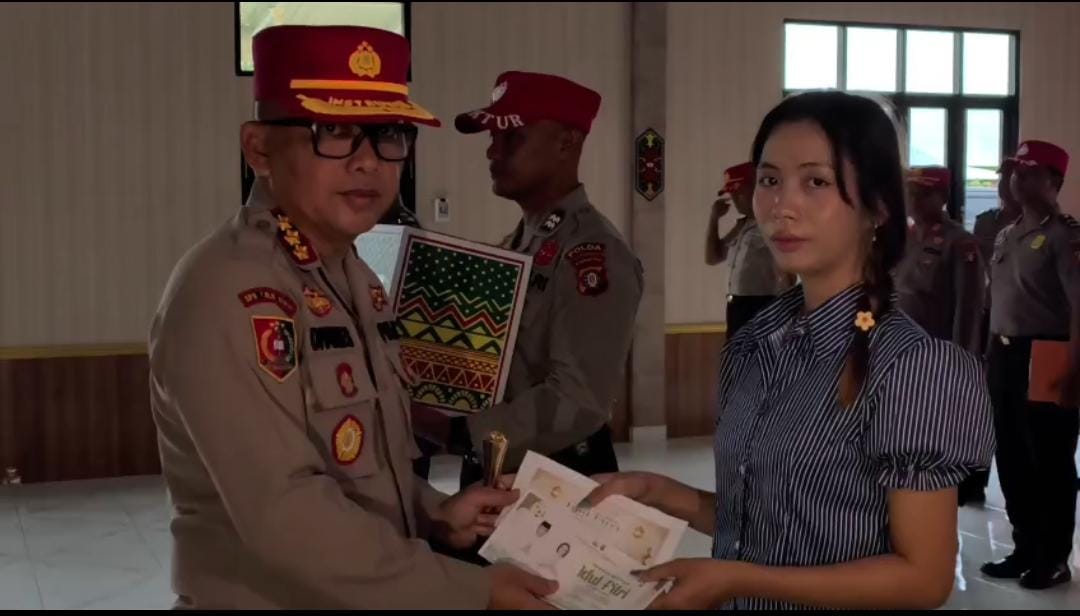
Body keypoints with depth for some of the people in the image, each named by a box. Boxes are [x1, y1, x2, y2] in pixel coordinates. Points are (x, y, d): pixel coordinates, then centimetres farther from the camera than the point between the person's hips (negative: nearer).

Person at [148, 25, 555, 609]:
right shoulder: (223, 294, -23)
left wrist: (435, 516, -3)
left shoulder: (355, 279, 5)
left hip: (374, 596, 8)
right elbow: (282, 511, -28)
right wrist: (470, 591, -24)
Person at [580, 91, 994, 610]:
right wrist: (658, 492, -7)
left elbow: (924, 577, -19)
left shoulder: (912, 365, -21)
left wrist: (738, 579, -23)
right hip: (737, 601, 6)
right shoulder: (755, 344, -2)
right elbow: (754, 515, 7)